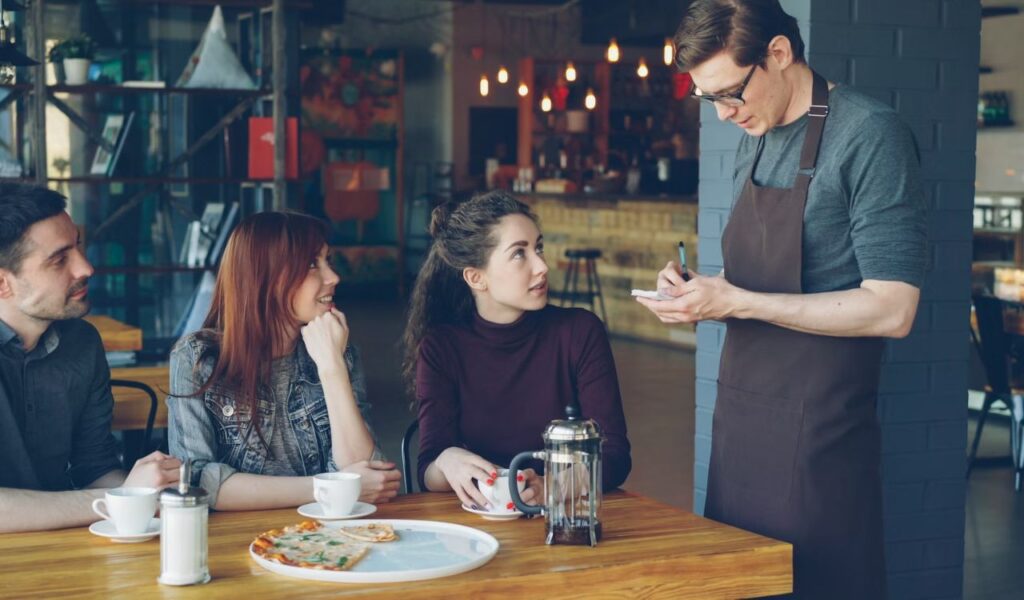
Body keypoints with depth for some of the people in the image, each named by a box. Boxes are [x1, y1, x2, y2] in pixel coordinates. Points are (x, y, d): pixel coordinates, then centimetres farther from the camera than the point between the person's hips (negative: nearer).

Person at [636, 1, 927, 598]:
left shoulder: (869, 134, -12)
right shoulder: (755, 141, 12)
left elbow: (891, 308, -17)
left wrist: (737, 303, -18)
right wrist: (695, 287, 1)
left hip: (816, 434, -7)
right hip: (740, 420, 7)